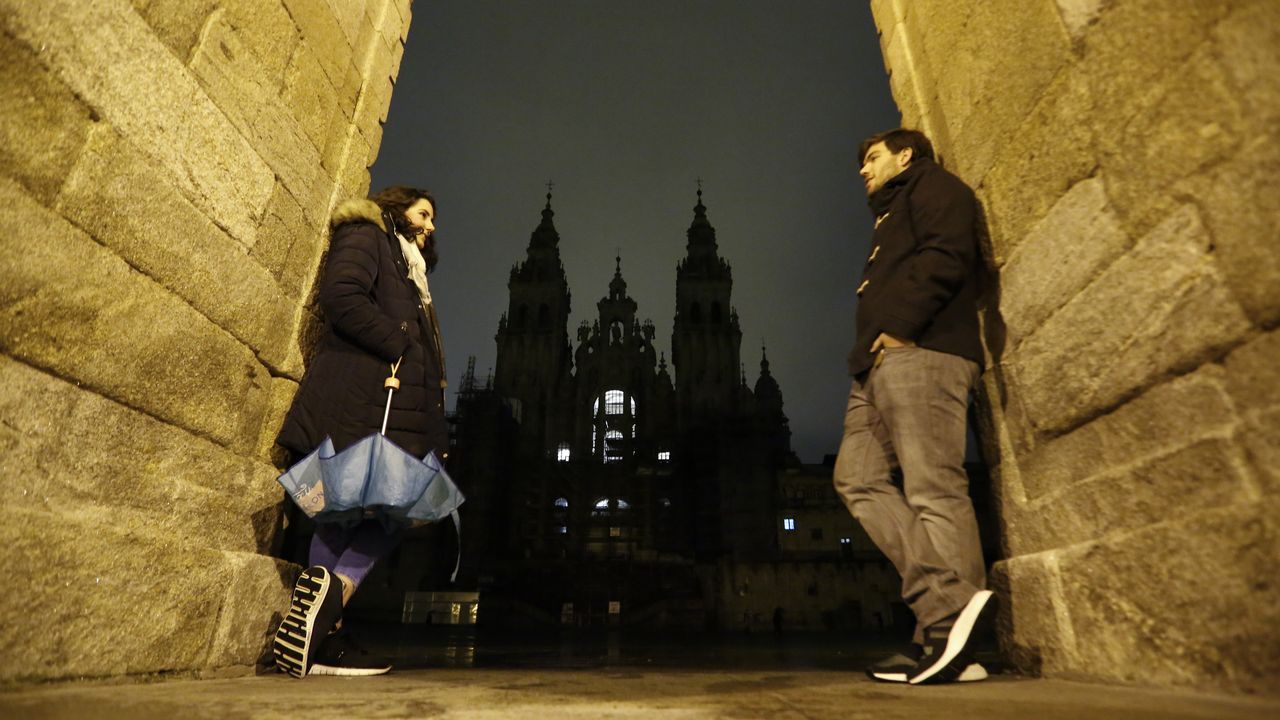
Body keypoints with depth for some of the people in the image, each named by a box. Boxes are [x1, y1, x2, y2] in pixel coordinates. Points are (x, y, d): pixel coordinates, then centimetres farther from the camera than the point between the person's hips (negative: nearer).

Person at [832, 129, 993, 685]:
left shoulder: (933, 185, 12)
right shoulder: (893, 217, 37)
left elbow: (946, 254, -9)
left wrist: (900, 326, -18)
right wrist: (868, 354, 11)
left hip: (920, 353, -9)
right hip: (879, 367, 9)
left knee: (932, 487, -15)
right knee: (858, 478, -2)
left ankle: (947, 622, -14)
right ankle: (950, 597, -6)